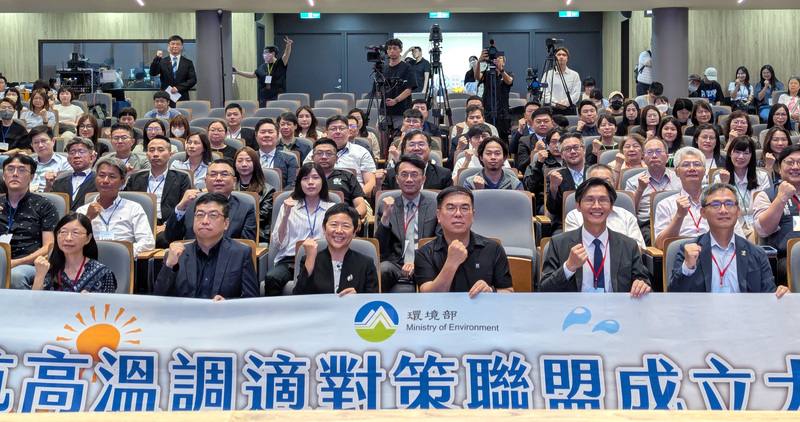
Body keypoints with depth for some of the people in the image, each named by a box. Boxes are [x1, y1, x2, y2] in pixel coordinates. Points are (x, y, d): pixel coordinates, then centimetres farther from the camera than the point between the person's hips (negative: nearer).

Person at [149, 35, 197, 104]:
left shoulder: (188, 63, 9)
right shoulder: (162, 61, 8)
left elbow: (193, 80, 2)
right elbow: (153, 73, -4)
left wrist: (178, 88, -10)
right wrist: (157, 58, -17)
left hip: (182, 99, 0)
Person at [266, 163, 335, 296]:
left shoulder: (332, 208, 16)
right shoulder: (289, 206, 16)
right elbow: (276, 244, 7)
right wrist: (286, 215, -3)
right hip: (289, 260, 1)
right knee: (271, 278, -33)